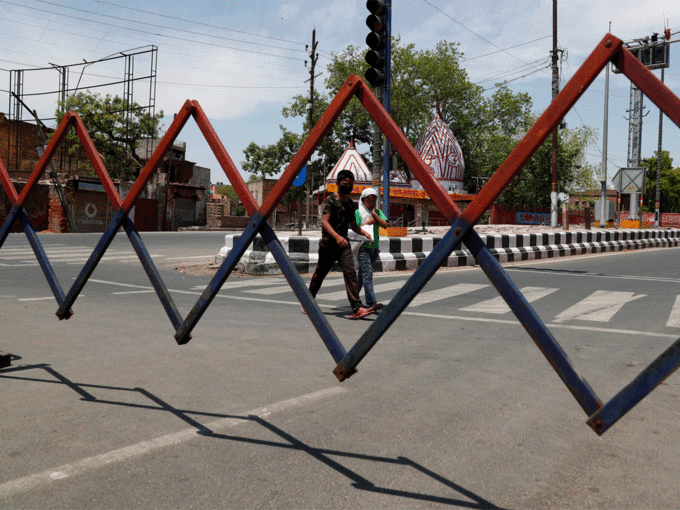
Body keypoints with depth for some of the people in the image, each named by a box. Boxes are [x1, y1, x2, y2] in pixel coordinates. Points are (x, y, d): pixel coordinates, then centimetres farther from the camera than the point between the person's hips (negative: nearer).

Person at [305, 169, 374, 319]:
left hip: (343, 244, 5)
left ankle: (357, 308, -18)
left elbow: (353, 225, 23)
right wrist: (336, 236, -34)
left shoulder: (350, 203, 15)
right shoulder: (330, 200, -7)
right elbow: (324, 222, -19)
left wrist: (364, 233, 4)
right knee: (319, 274, 7)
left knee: (350, 272, -11)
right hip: (328, 244, -5)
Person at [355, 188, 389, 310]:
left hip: (374, 247, 5)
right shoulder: (357, 213, 0)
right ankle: (371, 302, -21)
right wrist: (368, 223, -10)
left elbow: (384, 225, -3)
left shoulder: (378, 212, 12)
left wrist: (374, 214, -7)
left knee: (362, 272, 13)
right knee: (367, 272, -15)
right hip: (363, 246, -5)